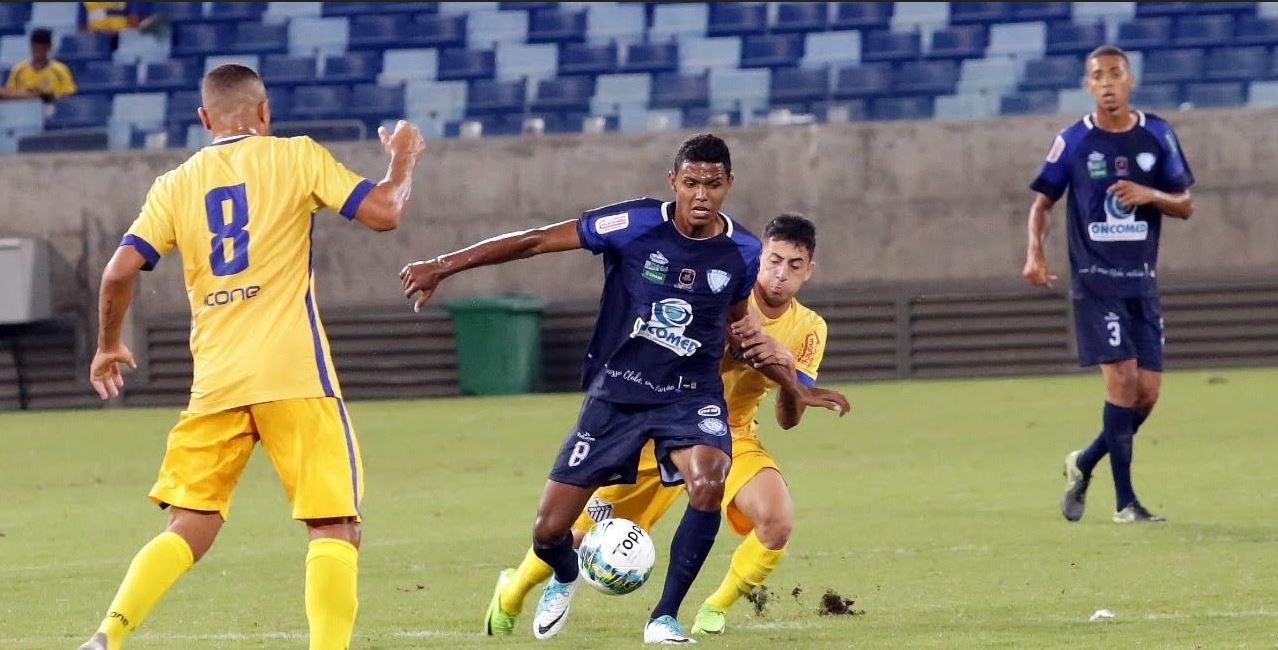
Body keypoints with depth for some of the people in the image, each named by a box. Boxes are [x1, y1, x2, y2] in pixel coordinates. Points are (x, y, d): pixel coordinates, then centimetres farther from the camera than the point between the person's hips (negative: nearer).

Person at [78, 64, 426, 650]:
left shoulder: (175, 185, 11)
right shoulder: (295, 157, 2)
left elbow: (121, 270, 2)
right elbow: (384, 211, -3)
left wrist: (108, 347, 18)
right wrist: (403, 159, 17)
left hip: (215, 381, 4)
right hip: (294, 374, -4)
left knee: (188, 531, 10)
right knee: (335, 526, -1)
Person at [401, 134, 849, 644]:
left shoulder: (742, 253, -4)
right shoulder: (636, 225, -14)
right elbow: (534, 241, -10)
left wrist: (798, 389, 16)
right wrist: (442, 267, -12)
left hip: (691, 395, 1)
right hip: (617, 393, -1)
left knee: (708, 484, -32)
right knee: (548, 532, -1)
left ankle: (665, 617, -13)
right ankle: (564, 579, 39)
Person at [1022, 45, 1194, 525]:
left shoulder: (1158, 136, 5)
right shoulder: (1073, 142, -1)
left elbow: (1185, 206, 9)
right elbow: (1042, 202, 6)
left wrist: (1150, 196, -12)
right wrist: (1035, 253, -11)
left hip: (1143, 282, 4)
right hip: (1095, 282, -4)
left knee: (1147, 392, 0)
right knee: (1122, 377, -16)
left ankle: (1083, 465, 25)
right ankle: (1125, 501, -11)